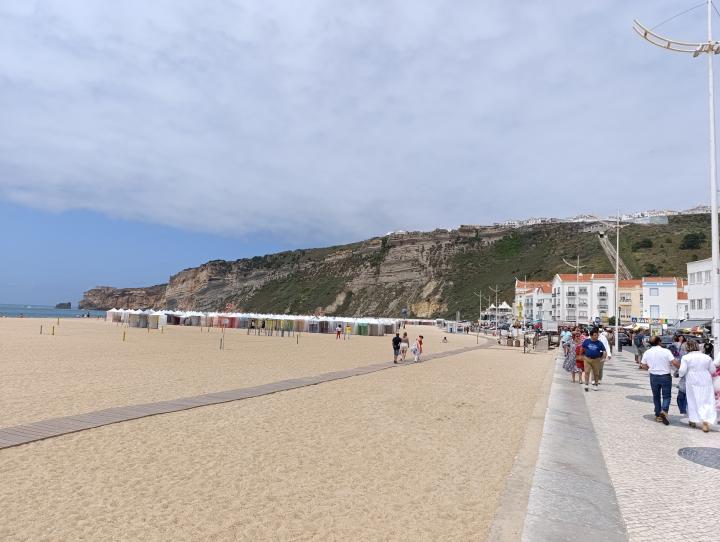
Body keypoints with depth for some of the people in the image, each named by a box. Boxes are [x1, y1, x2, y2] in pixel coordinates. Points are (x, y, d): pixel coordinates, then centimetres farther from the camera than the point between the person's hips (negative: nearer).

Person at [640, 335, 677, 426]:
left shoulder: (647, 352, -1)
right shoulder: (666, 351, -11)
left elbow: (643, 366, 3)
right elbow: (674, 362, -17)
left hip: (654, 377, 3)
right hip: (665, 376, -3)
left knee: (656, 396, 15)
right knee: (666, 396, 7)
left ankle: (658, 415, 19)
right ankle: (664, 411, -16)